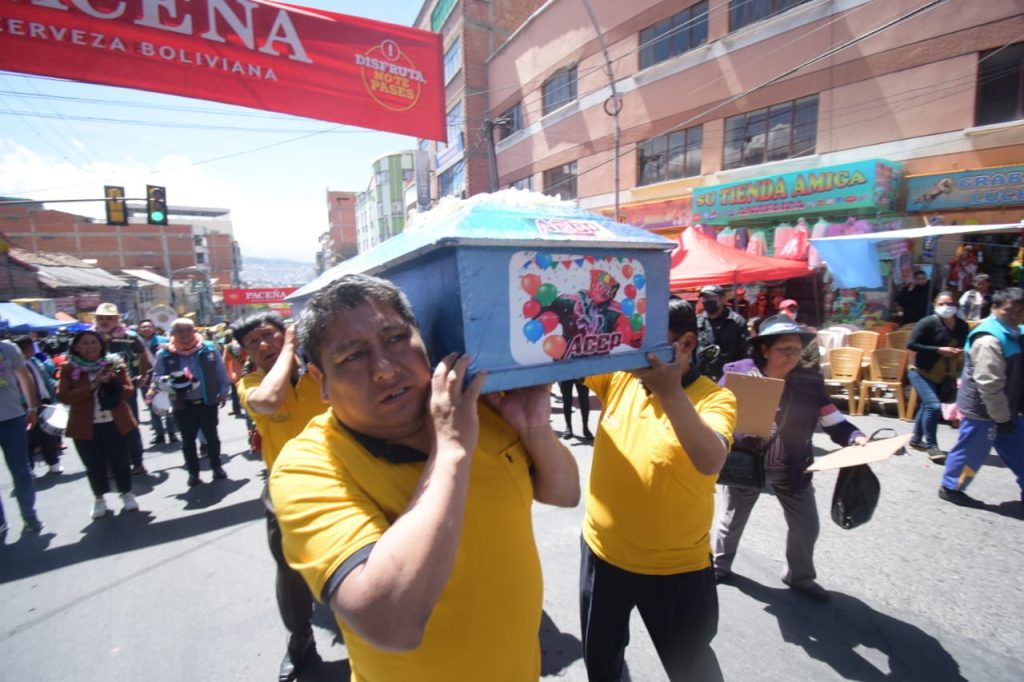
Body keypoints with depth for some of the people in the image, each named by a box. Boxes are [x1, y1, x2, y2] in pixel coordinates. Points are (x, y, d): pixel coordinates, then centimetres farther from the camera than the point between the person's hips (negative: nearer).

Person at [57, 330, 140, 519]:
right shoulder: (68, 368, 0)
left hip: (117, 423, 0)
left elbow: (129, 391, -2)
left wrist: (112, 383, -21)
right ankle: (99, 498, 28)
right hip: (86, 426, 0)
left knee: (120, 460, 8)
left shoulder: (114, 363, 1)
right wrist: (92, 386, -20)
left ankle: (126, 493, 27)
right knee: (94, 465, 9)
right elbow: (63, 396, -10)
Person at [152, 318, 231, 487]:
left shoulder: (209, 348, -4)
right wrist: (170, 382, -22)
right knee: (188, 440, 10)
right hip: (183, 405, 0)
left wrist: (223, 392, 4)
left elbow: (221, 372, 3)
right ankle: (193, 472, 25)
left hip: (208, 402, 0)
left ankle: (216, 466, 27)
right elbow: (157, 377, 0)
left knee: (212, 436, 11)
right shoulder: (164, 354, -6)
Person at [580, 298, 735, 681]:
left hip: (677, 567, -2)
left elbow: (711, 462, -32)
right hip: (601, 553, 3)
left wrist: (670, 391, -43)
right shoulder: (620, 377, -6)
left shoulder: (715, 398, -15)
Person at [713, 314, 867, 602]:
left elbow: (834, 421, -4)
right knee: (731, 520, 16)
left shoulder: (810, 382, -7)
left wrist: (855, 437, -23)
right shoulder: (737, 373, -17)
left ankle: (799, 576, 44)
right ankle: (719, 566, 42)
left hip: (792, 469, 3)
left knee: (806, 525, 15)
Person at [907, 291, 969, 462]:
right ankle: (931, 446, -4)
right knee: (933, 406, -17)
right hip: (921, 372, -6)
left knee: (927, 406, 16)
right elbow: (910, 344, -18)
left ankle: (916, 439, 33)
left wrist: (961, 353, -7)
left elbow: (965, 347, 16)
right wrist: (938, 350, -22)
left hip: (944, 376, 6)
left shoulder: (962, 326, 1)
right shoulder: (928, 322, -16)